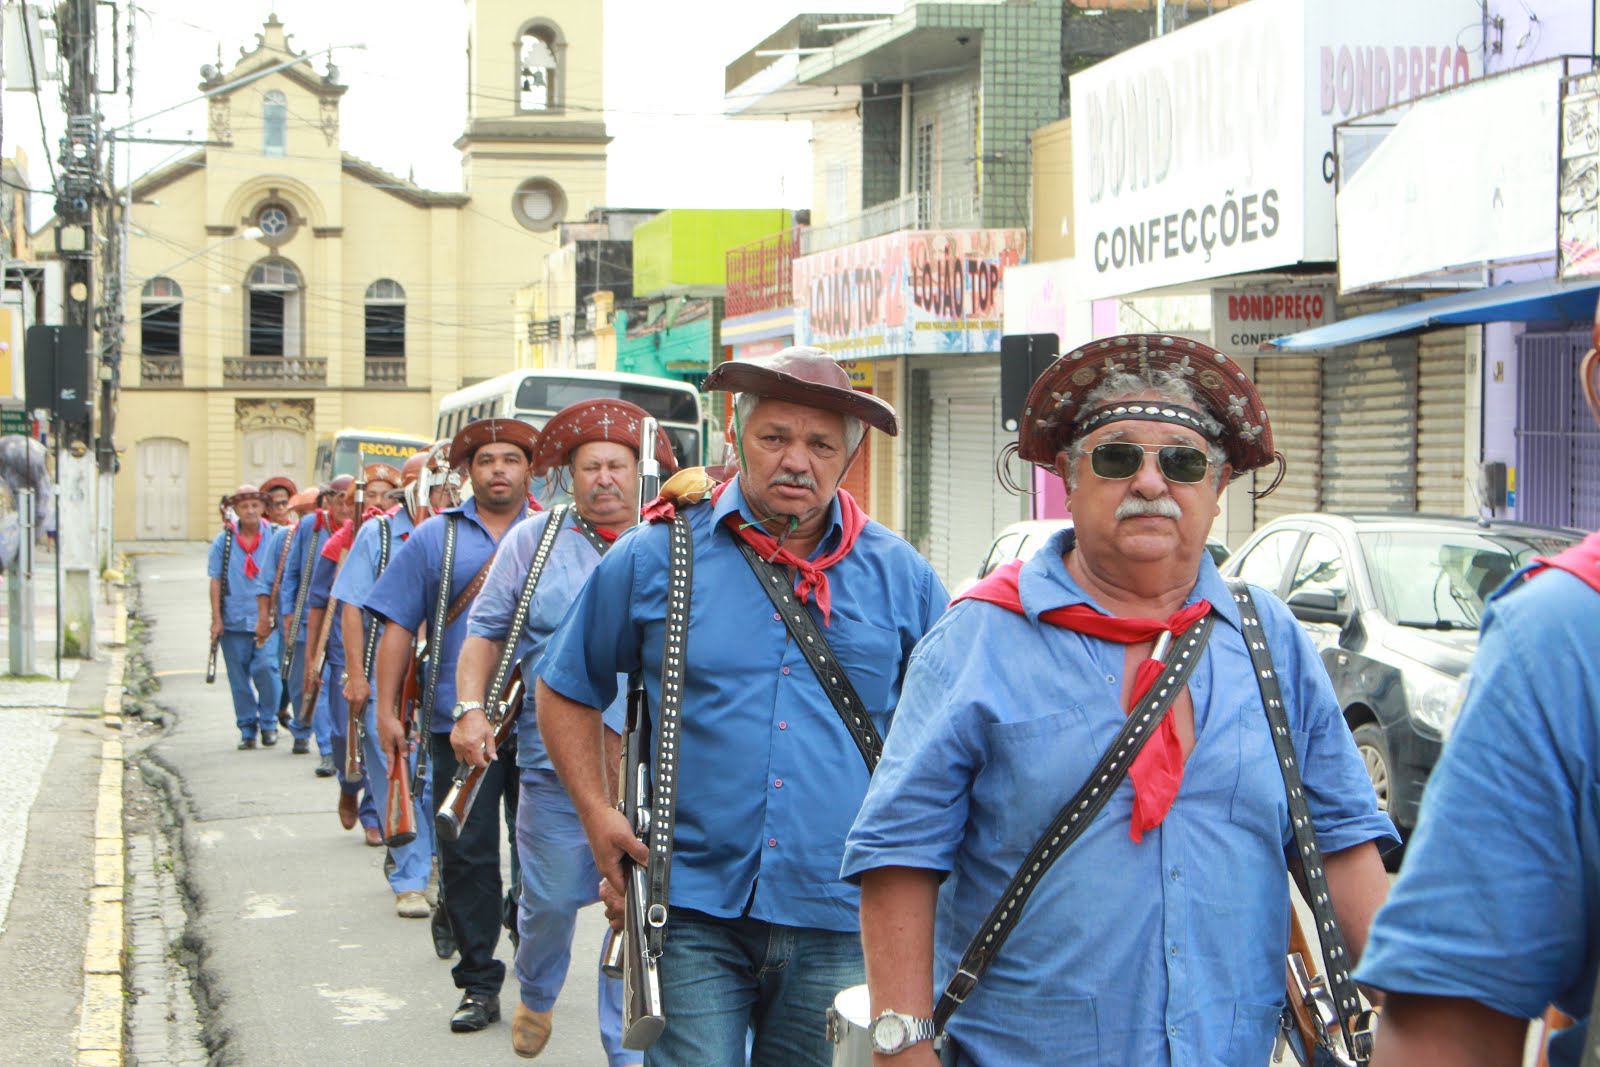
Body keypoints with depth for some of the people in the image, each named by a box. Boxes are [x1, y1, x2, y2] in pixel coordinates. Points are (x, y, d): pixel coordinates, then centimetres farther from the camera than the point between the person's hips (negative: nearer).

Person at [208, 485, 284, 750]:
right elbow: (215, 580, 5)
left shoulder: (273, 537, 2)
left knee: (265, 666, -13)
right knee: (239, 675, 4)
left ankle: (268, 722, 6)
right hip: (233, 619, 2)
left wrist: (266, 616, -3)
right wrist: (216, 618, -2)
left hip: (265, 618, -2)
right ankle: (247, 728, 15)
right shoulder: (223, 540, 5)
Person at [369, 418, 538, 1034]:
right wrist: (386, 709, 1)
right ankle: (478, 983, 8)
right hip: (458, 722, 0)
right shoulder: (434, 538, 8)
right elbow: (398, 627, 7)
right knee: (466, 854, 0)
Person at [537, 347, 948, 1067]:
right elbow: (566, 691, 12)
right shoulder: (654, 559, 2)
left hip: (838, 924, 2)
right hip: (693, 909, -1)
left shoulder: (901, 577, 5)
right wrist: (597, 814, 1)